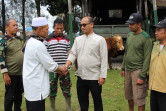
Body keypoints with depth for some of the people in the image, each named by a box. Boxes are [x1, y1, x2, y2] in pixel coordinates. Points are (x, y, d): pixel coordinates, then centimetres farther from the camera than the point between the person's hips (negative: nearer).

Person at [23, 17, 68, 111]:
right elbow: (50, 65, -14)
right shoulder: (38, 45, -20)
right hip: (36, 88, -10)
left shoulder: (30, 42, 12)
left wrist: (59, 70, 14)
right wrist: (61, 69, 5)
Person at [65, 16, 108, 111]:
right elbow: (73, 54, 5)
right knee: (82, 101, 15)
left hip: (95, 77, -5)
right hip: (81, 76, 5)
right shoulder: (78, 39, 10)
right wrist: (66, 66, -12)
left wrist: (103, 76, -13)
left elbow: (104, 59, -8)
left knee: (97, 101, 8)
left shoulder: (100, 40, -5)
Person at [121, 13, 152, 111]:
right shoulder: (129, 35, 9)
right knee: (128, 95, 15)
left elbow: (147, 58, -15)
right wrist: (123, 68, 18)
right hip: (128, 70, 7)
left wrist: (142, 76, -17)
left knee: (139, 98, -3)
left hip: (138, 70, -7)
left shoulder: (146, 38, -13)